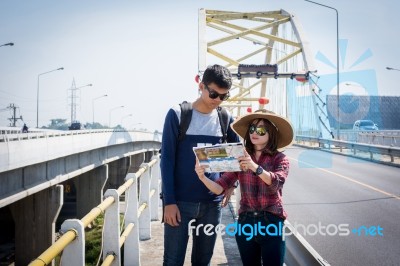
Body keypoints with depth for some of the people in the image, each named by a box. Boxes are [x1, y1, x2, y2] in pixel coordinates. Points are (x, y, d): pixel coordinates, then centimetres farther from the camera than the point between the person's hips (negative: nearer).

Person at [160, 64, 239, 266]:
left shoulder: (225, 119, 5)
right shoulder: (177, 115, -6)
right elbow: (167, 160, -7)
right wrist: (169, 201, -12)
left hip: (212, 203, 4)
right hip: (180, 201, -3)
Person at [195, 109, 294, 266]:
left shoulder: (279, 158, -1)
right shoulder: (240, 159, 4)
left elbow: (276, 182, -21)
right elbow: (220, 188, -4)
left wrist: (255, 167, -36)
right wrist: (203, 177, -23)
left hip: (271, 222, -3)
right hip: (245, 222, 3)